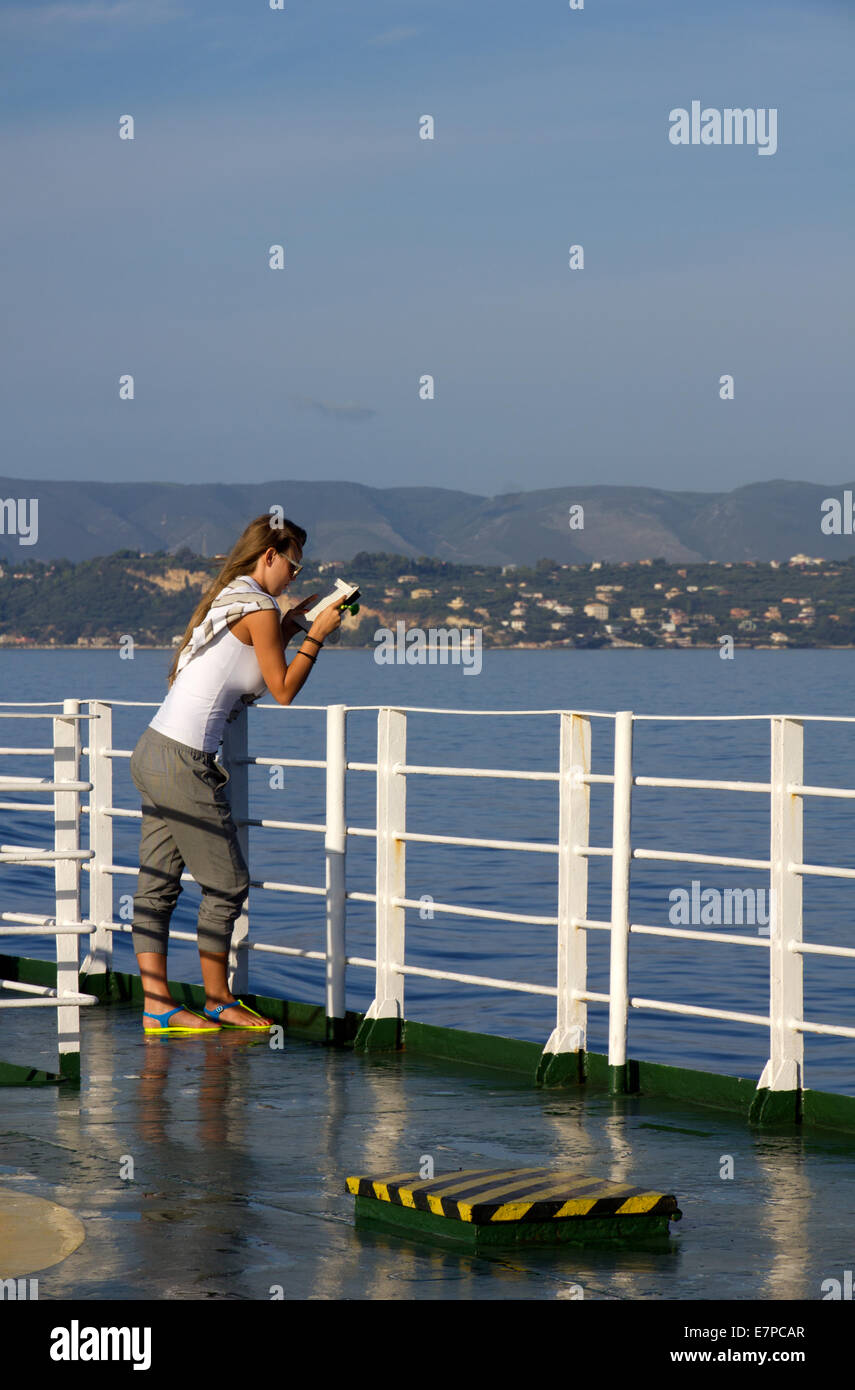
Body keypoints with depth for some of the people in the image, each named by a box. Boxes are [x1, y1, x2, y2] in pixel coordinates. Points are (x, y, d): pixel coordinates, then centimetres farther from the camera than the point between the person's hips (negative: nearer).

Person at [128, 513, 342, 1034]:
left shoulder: (227, 599, 18)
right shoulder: (259, 608, -9)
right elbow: (283, 690, -4)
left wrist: (289, 626, 25)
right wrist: (316, 636, 2)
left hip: (155, 752, 9)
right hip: (184, 762, -9)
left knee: (157, 884, 6)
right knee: (228, 882, 3)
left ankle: (157, 1005, 7)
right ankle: (218, 1000, 12)